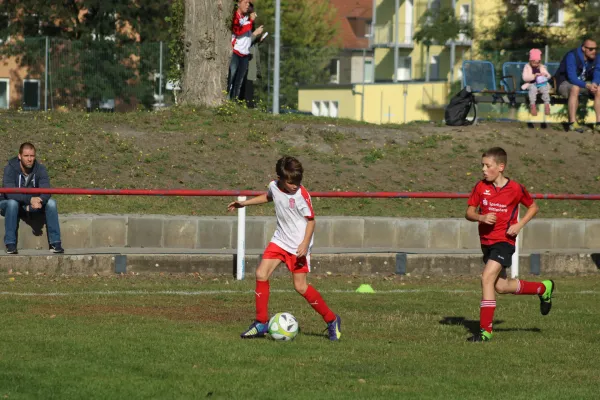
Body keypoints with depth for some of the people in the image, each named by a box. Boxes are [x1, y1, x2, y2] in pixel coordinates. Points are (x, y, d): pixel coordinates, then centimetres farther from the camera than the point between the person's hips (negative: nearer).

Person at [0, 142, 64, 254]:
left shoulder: (40, 169, -10)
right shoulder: (10, 168, -20)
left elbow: (46, 192, -22)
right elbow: (9, 193, -33)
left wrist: (39, 201, -45)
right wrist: (30, 199, -46)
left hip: (32, 206, 3)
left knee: (51, 202, -21)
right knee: (12, 203, -37)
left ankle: (55, 243, -21)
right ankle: (10, 244, -33)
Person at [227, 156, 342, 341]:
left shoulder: (301, 194, -20)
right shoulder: (274, 186, -3)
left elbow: (311, 220, -13)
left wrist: (305, 243, -25)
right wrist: (244, 203, 24)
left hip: (298, 247, -6)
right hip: (280, 240, 6)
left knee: (300, 286, -9)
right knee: (261, 274, -5)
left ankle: (332, 320, 7)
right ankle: (261, 323, 6)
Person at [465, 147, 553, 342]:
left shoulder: (515, 189, -8)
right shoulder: (481, 187, 0)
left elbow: (533, 207, 7)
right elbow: (469, 212, 5)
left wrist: (519, 225, -7)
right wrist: (481, 217, -17)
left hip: (504, 240, -6)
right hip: (486, 241, 6)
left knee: (487, 278, -21)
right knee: (501, 287, 13)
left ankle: (485, 330, -17)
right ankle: (544, 288, 37)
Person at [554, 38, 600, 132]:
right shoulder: (572, 56, -24)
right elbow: (572, 77, -31)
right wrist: (587, 85, -44)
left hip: (584, 83, 6)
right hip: (565, 83, -6)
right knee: (575, 88, -38)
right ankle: (572, 123, -39)